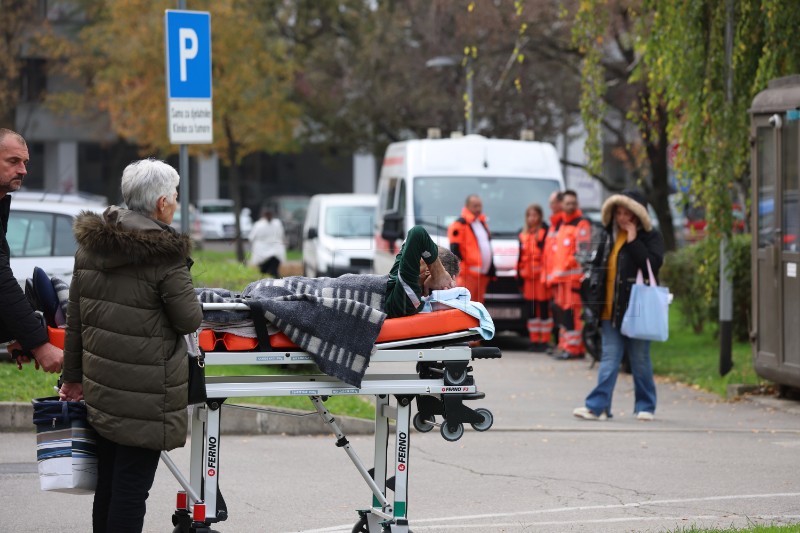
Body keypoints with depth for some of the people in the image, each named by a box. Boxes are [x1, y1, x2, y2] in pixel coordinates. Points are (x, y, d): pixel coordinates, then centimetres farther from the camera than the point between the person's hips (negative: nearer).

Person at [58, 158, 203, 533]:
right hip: (146, 395, -7)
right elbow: (189, 320, -11)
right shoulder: (164, 256, -16)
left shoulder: (90, 246, 6)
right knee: (132, 487, -2)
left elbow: (75, 321, 11)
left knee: (108, 484, 15)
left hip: (102, 387, 7)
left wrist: (73, 375, 19)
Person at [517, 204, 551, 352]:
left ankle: (544, 341, -1)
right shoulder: (523, 235, 17)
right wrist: (519, 276, 15)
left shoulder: (545, 232, -4)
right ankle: (534, 340, 12)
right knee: (532, 310, 8)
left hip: (541, 274, -6)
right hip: (528, 276, 6)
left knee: (544, 308, -4)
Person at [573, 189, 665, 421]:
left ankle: (645, 406, 14)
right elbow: (597, 264, 20)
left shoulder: (650, 237, -3)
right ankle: (598, 406, -4)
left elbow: (653, 264, -19)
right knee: (609, 359, 1)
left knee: (640, 360, 4)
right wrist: (595, 289, 7)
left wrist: (633, 241, -18)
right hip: (610, 309, 4)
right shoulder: (608, 236, 12)